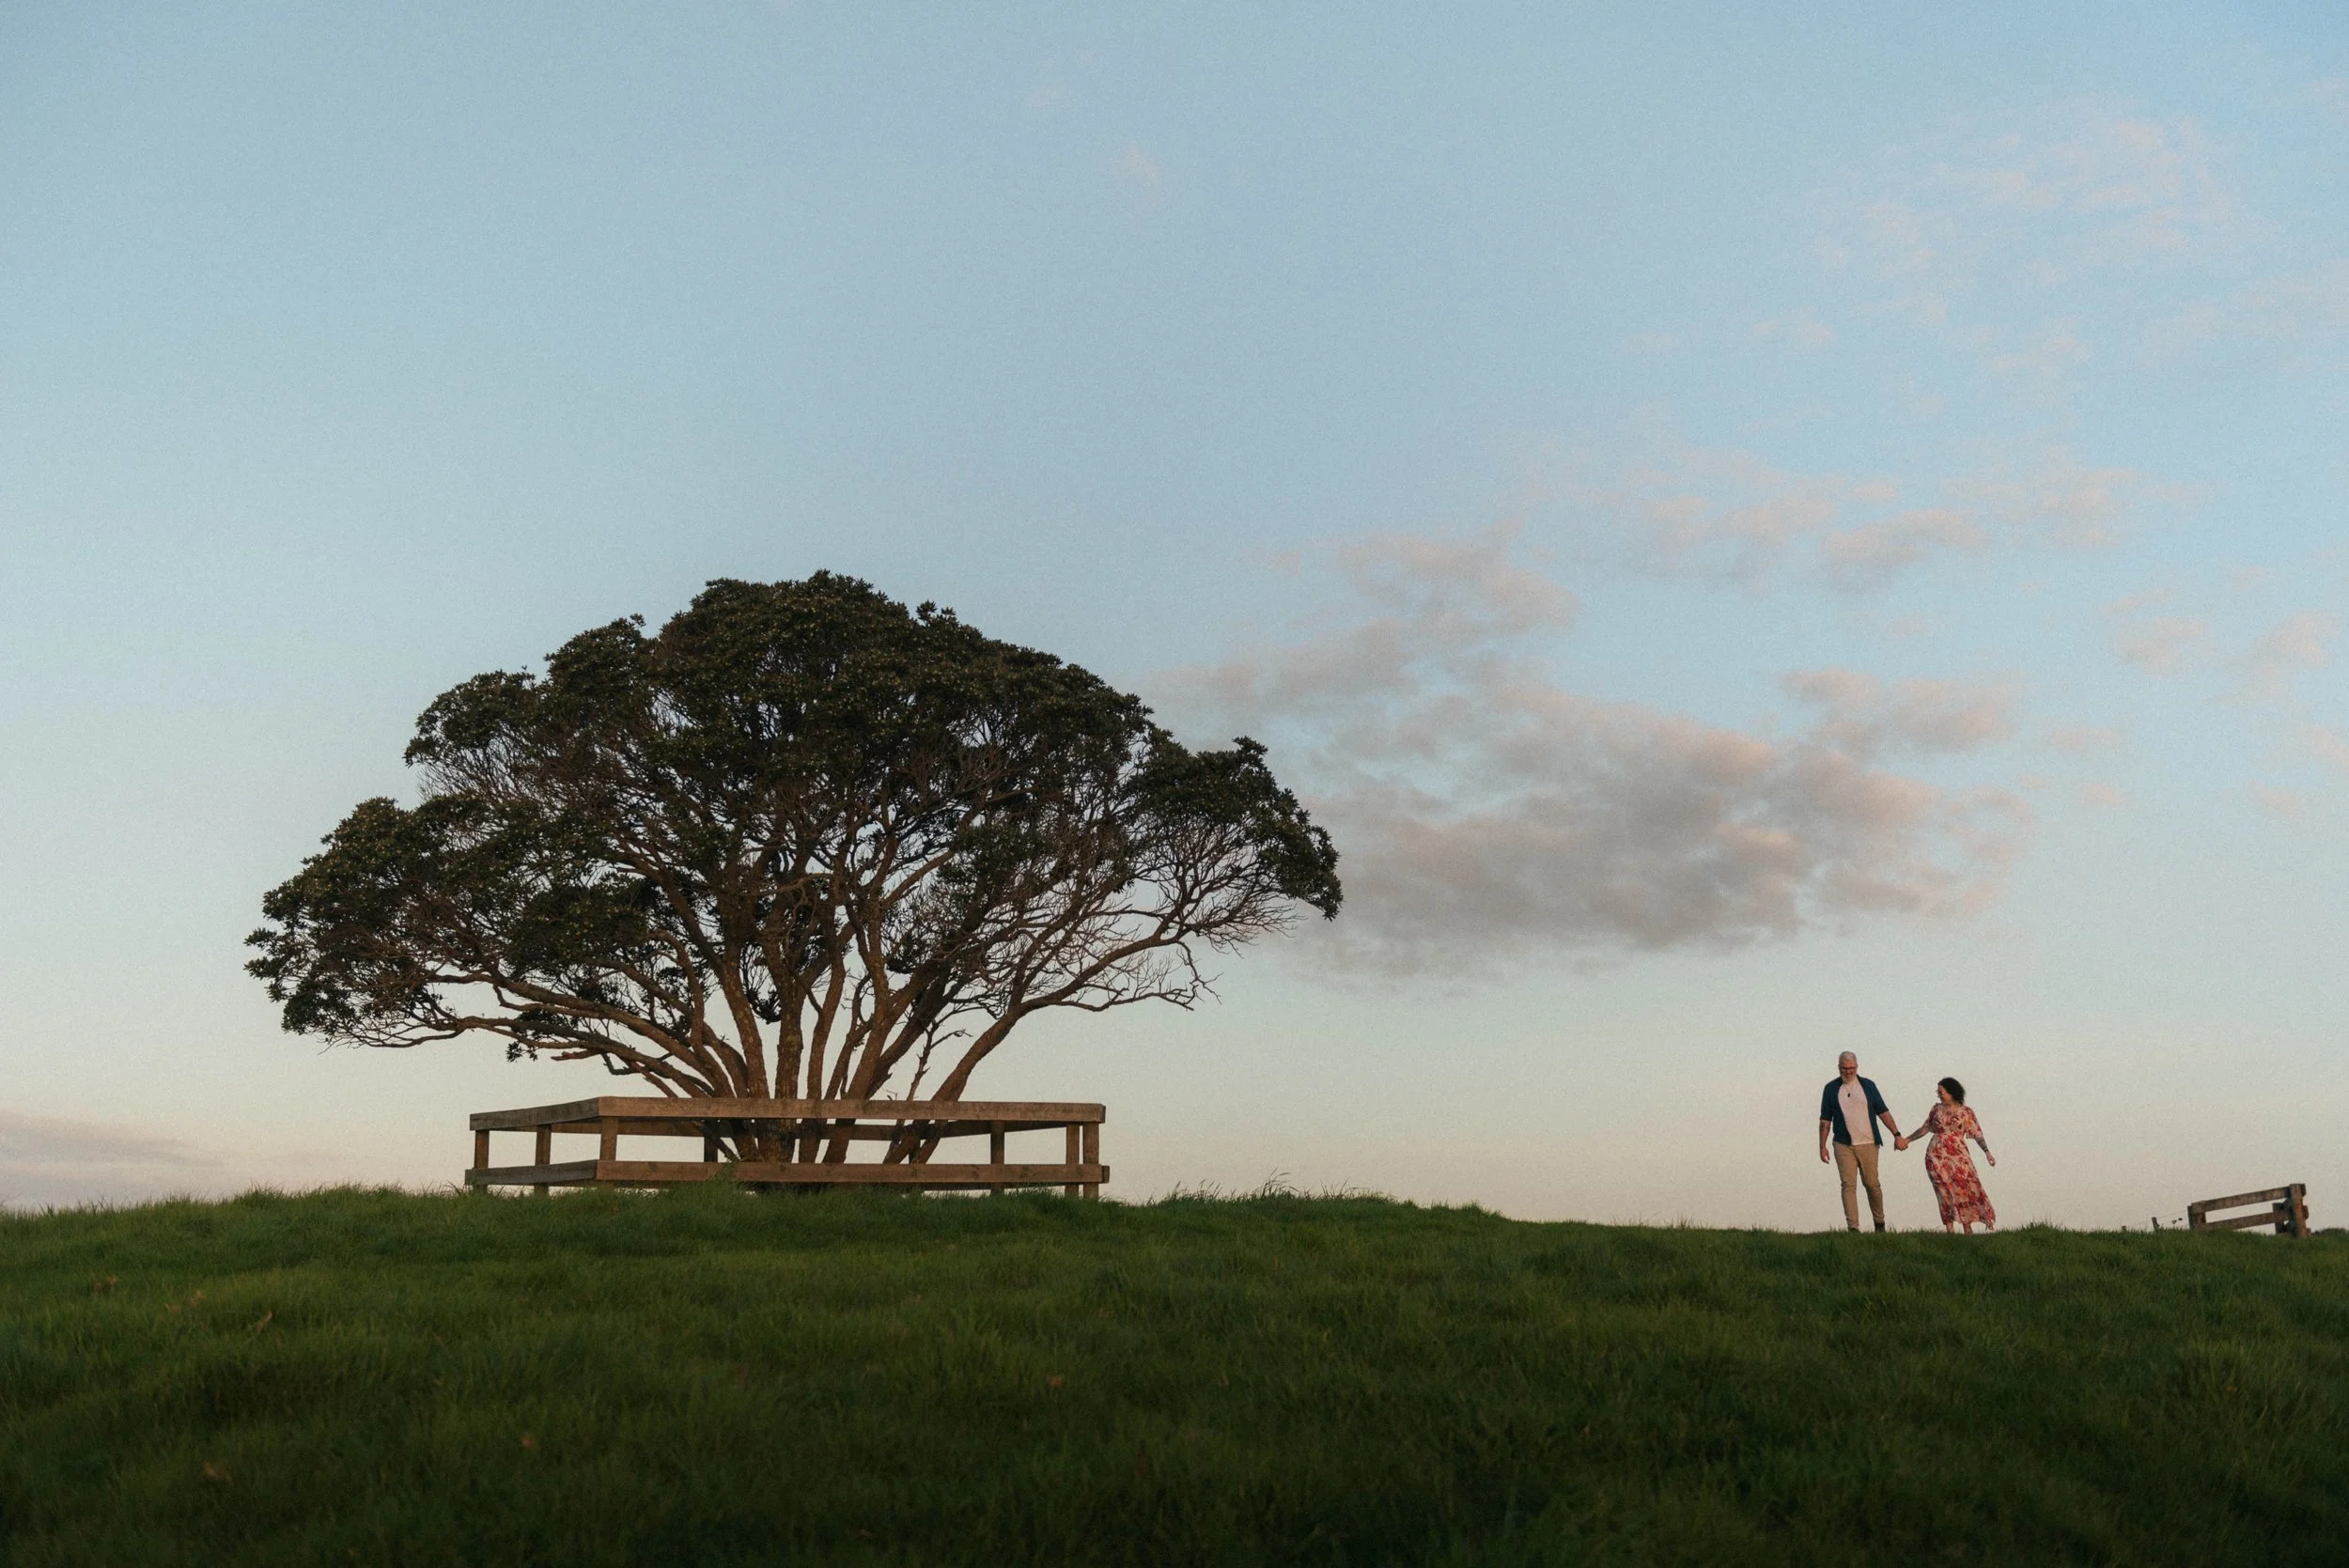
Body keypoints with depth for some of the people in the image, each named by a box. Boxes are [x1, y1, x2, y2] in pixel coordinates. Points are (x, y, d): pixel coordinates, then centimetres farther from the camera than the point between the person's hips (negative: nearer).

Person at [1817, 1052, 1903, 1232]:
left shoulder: (1867, 1085, 5)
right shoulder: (1831, 1088, 4)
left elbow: (1883, 1112, 6)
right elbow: (1825, 1120, 6)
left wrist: (1896, 1134, -4)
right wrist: (1822, 1146, 2)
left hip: (1868, 1144, 0)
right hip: (1843, 1145, 0)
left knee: (1872, 1184, 5)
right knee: (1849, 1185, -5)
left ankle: (1880, 1223, 23)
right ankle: (1853, 1227, -6)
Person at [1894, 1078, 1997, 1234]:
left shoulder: (1966, 1112, 4)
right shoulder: (1937, 1109, 10)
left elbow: (1977, 1134, -1)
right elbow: (1924, 1128, 16)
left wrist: (1987, 1152, -13)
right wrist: (1906, 1140, 14)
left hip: (1958, 1155, -1)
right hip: (1937, 1155, 1)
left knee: (1966, 1189, -6)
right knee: (1946, 1191, -5)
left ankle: (1968, 1229, 2)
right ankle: (1949, 1230, -4)